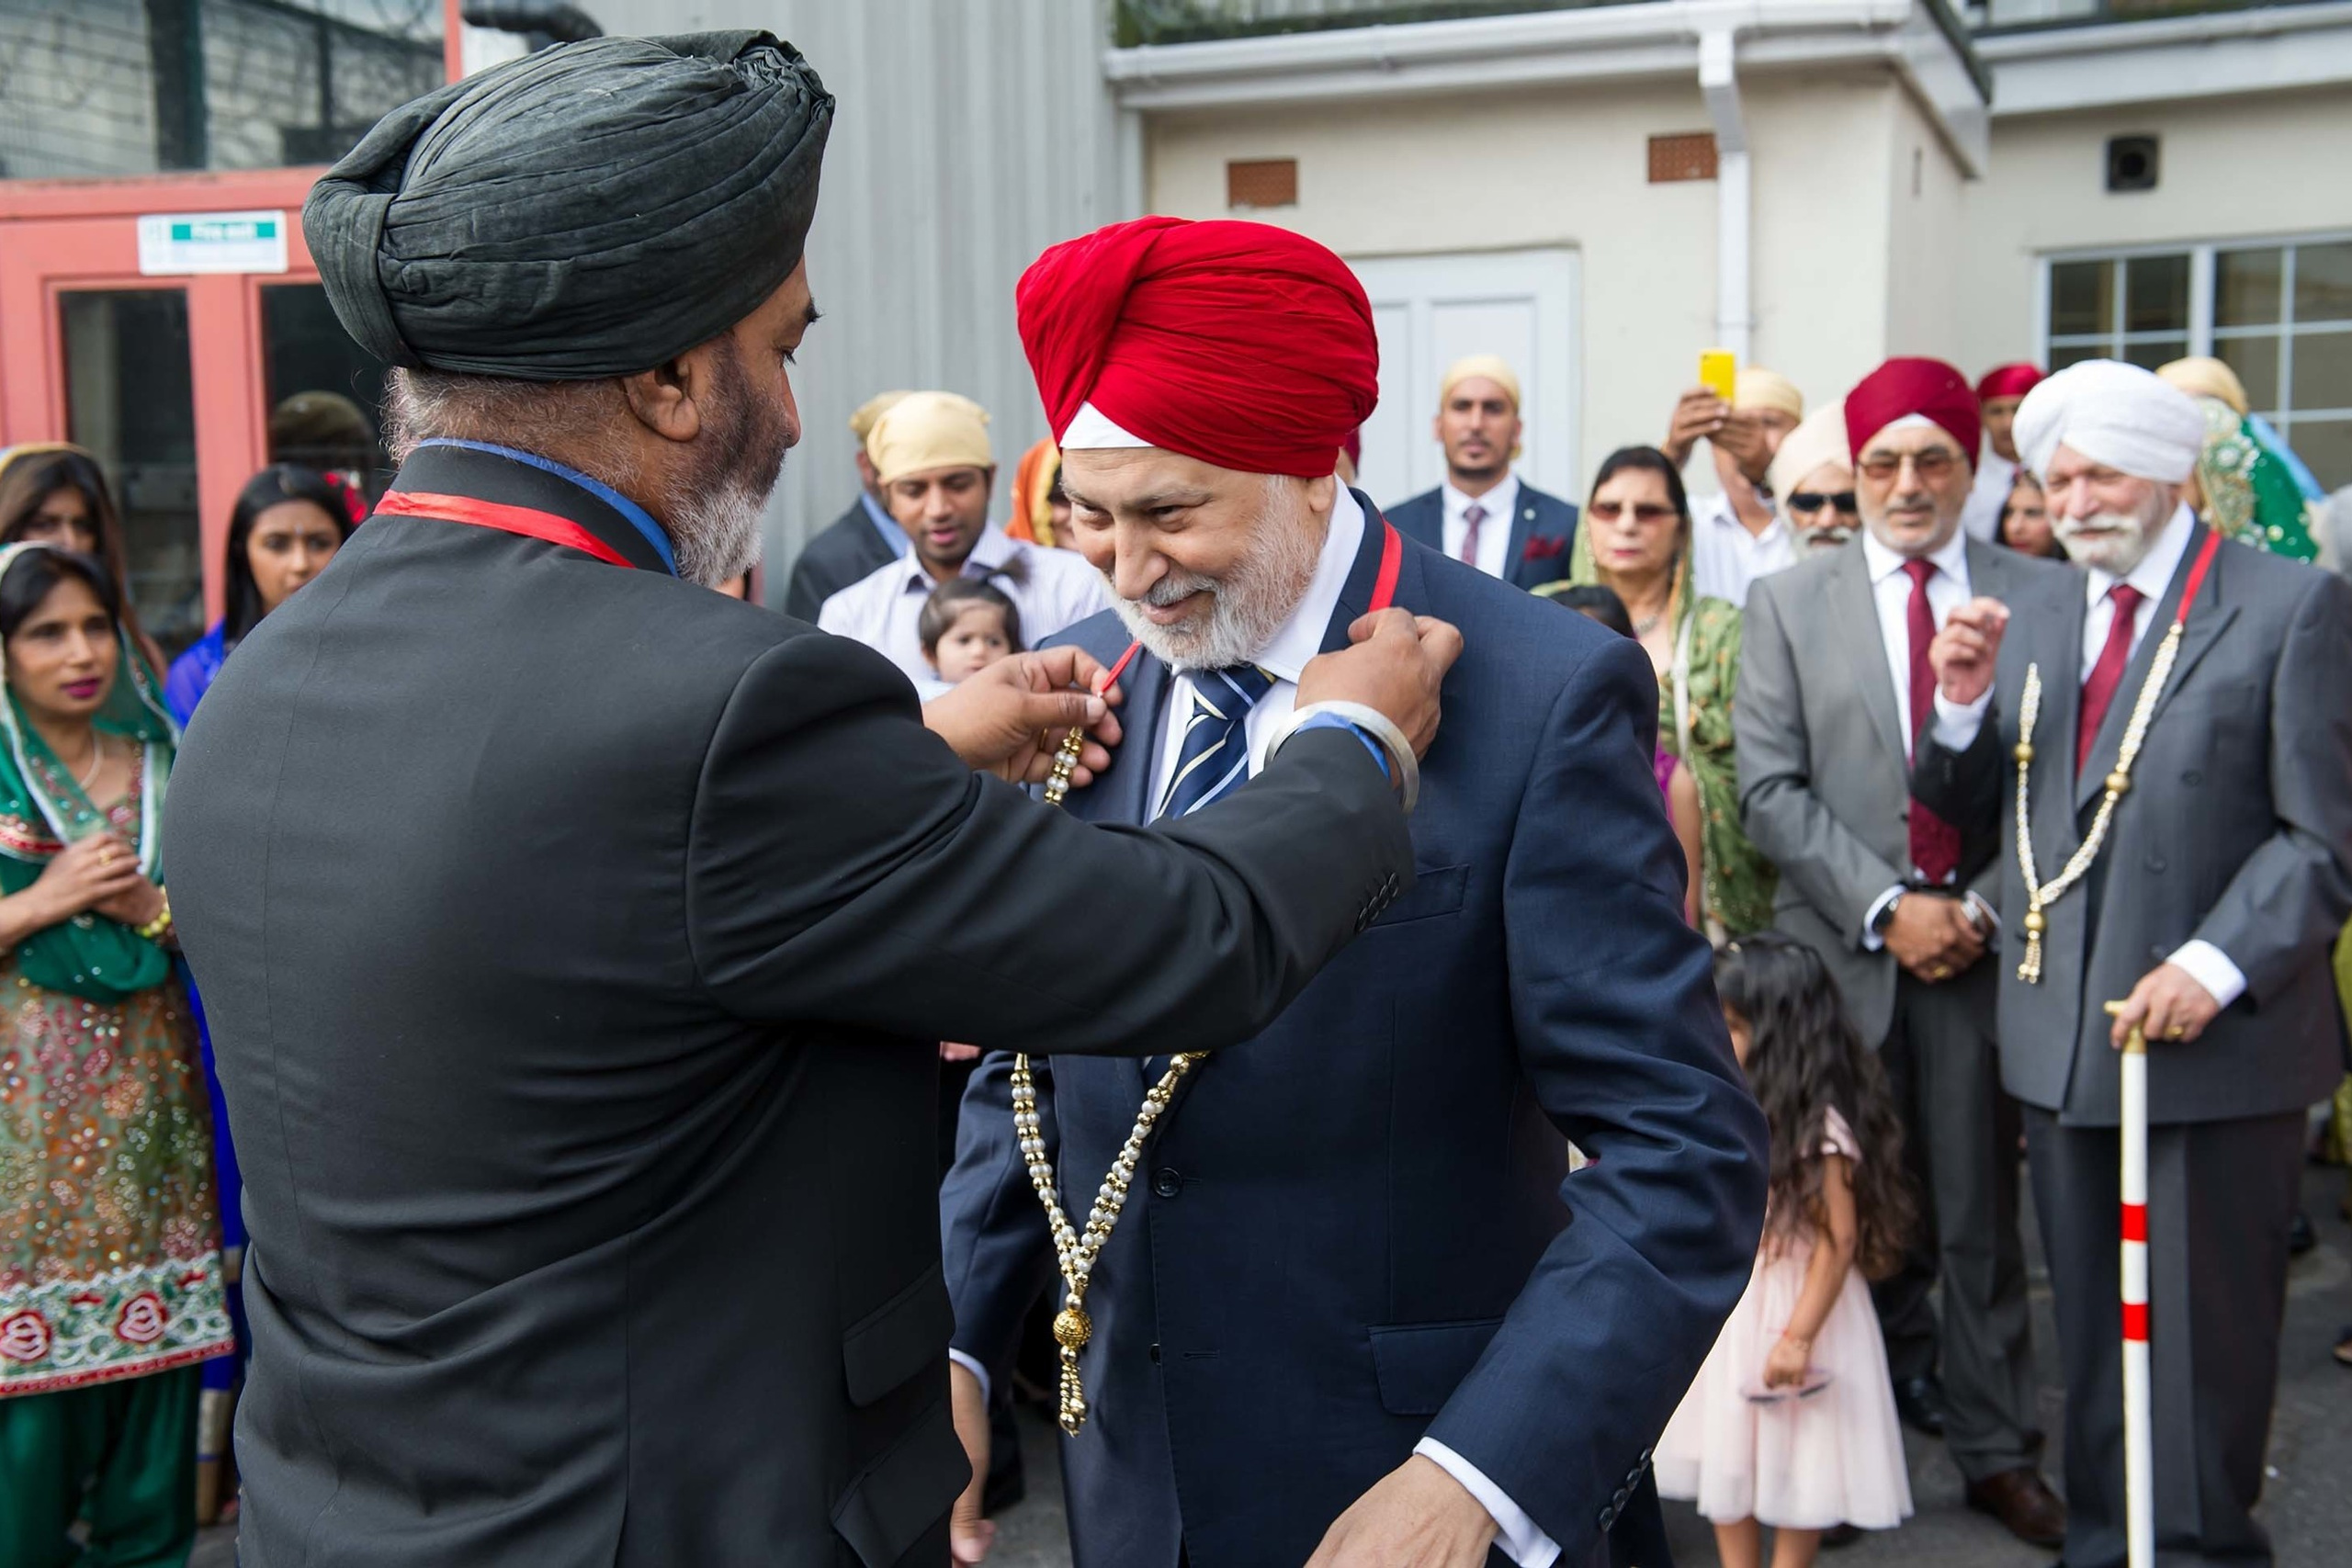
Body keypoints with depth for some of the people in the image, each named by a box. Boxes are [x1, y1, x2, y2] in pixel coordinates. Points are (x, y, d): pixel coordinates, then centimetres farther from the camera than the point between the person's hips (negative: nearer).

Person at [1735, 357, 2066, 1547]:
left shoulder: (2036, 597, 4)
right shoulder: (1788, 604, 4)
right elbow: (1772, 789, -2)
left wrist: (1989, 905, -8)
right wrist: (1887, 907, -11)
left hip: (1986, 946, 0)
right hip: (1845, 951, 0)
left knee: (1980, 1211, 6)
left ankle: (1996, 1446, 18)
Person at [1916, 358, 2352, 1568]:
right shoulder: (2034, 612, 10)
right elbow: (1972, 810, 11)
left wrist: (2218, 965, -21)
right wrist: (1964, 703, -7)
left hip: (2217, 1041, -5)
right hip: (2062, 1039, 5)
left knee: (2204, 1339, 6)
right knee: (2092, 1333, 16)